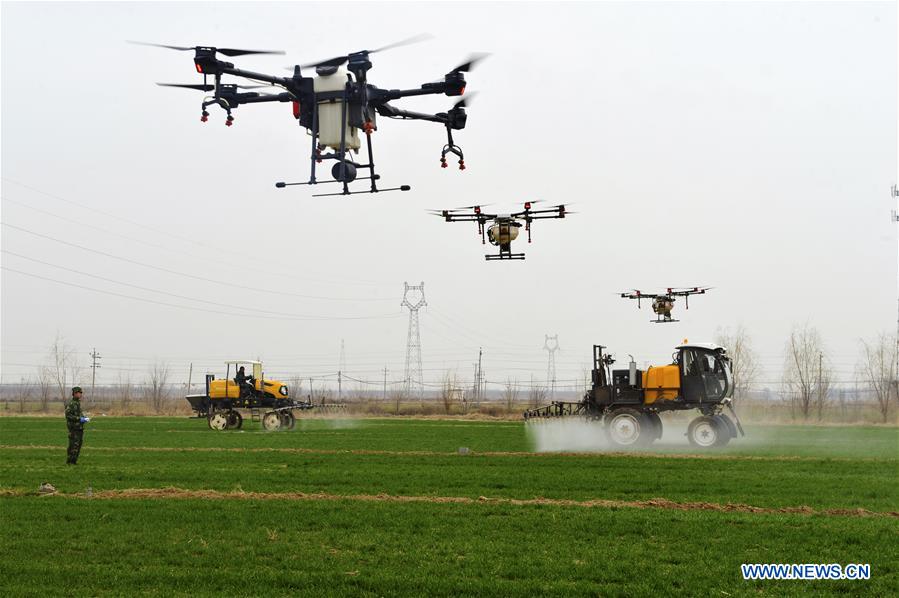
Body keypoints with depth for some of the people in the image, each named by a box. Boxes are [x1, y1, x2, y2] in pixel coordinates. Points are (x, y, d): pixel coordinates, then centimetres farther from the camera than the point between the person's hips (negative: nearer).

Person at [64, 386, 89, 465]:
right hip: (74, 428, -9)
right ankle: (69, 461, -6)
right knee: (73, 445, -10)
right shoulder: (71, 404, -12)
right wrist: (79, 419, -21)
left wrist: (84, 418, 8)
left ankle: (74, 461, 13)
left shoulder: (78, 403, 16)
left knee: (78, 444, 8)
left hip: (79, 427, 9)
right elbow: (68, 415, -20)